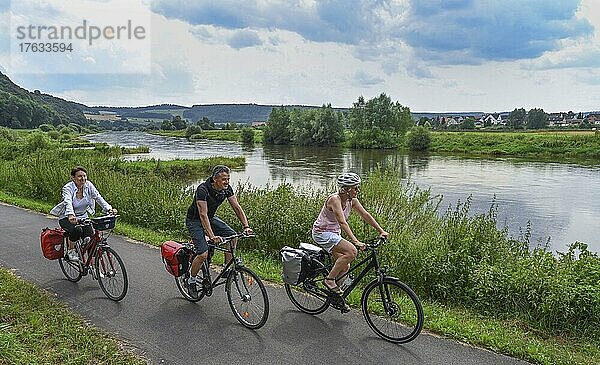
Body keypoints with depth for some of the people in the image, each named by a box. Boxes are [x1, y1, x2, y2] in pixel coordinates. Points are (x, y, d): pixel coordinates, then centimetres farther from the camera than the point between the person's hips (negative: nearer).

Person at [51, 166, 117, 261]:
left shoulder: (88, 185, -10)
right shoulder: (68, 188, -21)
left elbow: (98, 198, -20)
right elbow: (68, 202, -39)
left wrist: (109, 209, -38)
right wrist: (71, 215, -59)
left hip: (83, 217, 4)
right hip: (67, 218, -4)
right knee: (77, 229, -35)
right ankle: (71, 250, -7)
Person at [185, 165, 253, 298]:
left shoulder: (226, 189, -12)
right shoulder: (203, 189, -31)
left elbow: (237, 207, -11)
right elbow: (203, 215, -37)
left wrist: (246, 226, -23)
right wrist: (212, 236, -46)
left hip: (211, 218, 6)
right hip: (194, 220, -6)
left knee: (233, 236, -12)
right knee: (203, 254, -19)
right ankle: (191, 281, 6)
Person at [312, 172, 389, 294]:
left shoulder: (352, 200, 0)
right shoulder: (334, 199, -25)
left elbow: (365, 215, 3)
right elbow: (342, 222, -34)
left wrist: (381, 231, -3)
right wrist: (355, 241, -41)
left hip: (334, 234, 9)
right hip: (322, 233, -8)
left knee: (345, 267, 4)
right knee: (352, 251, -24)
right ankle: (329, 279, -12)